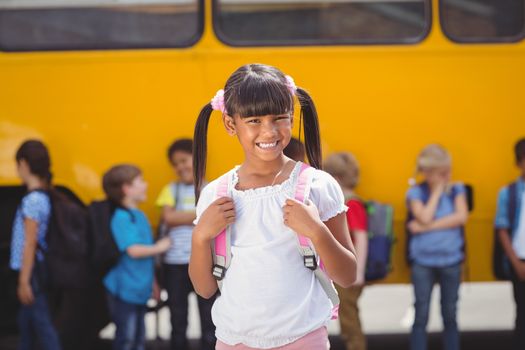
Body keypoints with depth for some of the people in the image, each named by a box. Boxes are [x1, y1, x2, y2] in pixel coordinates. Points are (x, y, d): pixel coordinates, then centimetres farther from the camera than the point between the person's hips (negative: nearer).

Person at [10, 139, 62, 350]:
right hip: (39, 269, 9)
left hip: (34, 272, -9)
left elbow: (30, 243, -19)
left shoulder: (32, 201, -18)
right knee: (26, 322, 20)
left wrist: (24, 281, -17)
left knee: (42, 325, -5)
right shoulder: (46, 196, 8)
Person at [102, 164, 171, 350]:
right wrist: (159, 247, -9)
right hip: (125, 290, -9)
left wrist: (151, 282, 19)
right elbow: (133, 250, -24)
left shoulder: (139, 216, 12)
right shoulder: (122, 217, -16)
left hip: (139, 289, 9)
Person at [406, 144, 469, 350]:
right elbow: (425, 218, -17)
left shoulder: (456, 190, 5)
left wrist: (428, 227, -14)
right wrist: (437, 191, -8)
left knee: (450, 315, 8)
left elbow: (461, 217, -11)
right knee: (421, 316, 1)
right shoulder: (416, 193, -1)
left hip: (451, 260, 2)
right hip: (423, 261, -2)